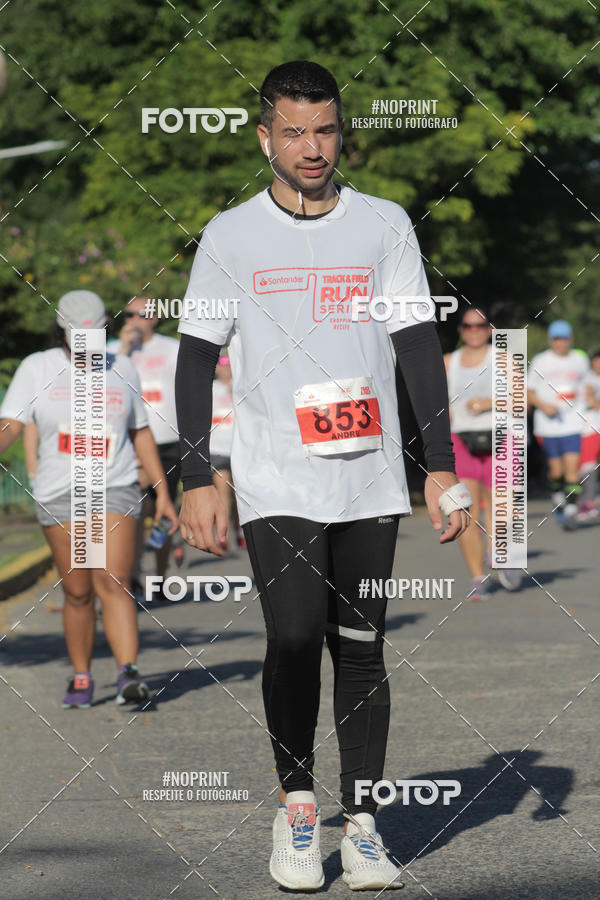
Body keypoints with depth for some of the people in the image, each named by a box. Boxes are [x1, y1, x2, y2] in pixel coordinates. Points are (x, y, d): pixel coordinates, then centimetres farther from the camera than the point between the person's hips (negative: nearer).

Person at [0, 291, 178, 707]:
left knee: (113, 584, -15)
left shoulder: (122, 370, 8)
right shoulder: (37, 368, 3)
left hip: (115, 490, 0)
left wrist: (163, 493, 12)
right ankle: (81, 679, 18)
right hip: (59, 496, 0)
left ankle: (129, 675, -24)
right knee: (78, 593, 4)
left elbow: (141, 432, 16)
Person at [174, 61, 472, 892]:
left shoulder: (385, 225, 7)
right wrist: (197, 481, -1)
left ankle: (361, 822, 12)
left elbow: (420, 348, 8)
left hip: (370, 481, 2)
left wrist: (442, 467, 2)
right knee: (295, 638, -14)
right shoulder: (231, 236, 4)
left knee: (361, 648, 3)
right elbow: (196, 359, 6)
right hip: (275, 485, -1)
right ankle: (295, 805, 6)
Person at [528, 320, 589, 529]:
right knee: (556, 469, 5)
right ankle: (558, 502, 30)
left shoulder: (580, 361, 8)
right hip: (548, 424, -1)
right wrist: (544, 406, -13)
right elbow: (528, 393, 3)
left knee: (572, 467, -12)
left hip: (573, 424, 1)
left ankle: (571, 512, -13)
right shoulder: (539, 362, 1)